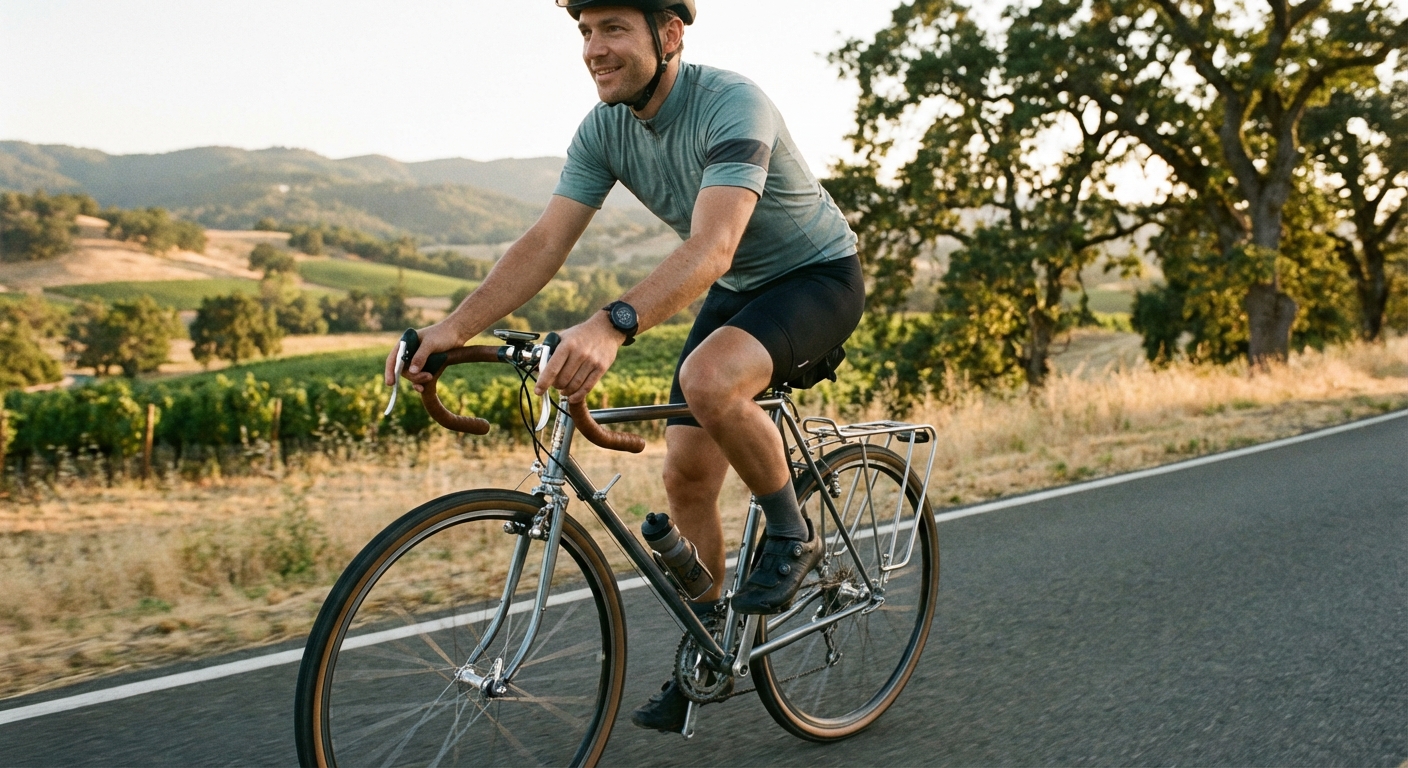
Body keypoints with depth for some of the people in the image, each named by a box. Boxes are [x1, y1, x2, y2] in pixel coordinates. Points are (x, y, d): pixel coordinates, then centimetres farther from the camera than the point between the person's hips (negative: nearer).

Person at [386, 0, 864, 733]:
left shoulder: (731, 104, -30)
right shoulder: (605, 128, -8)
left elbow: (711, 246, -43)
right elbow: (544, 244, -14)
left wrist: (613, 325, -59)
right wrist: (453, 328, -28)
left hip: (817, 274, -7)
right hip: (737, 288, 7)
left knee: (708, 381, -36)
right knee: (686, 471, 0)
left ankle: (792, 534, -8)